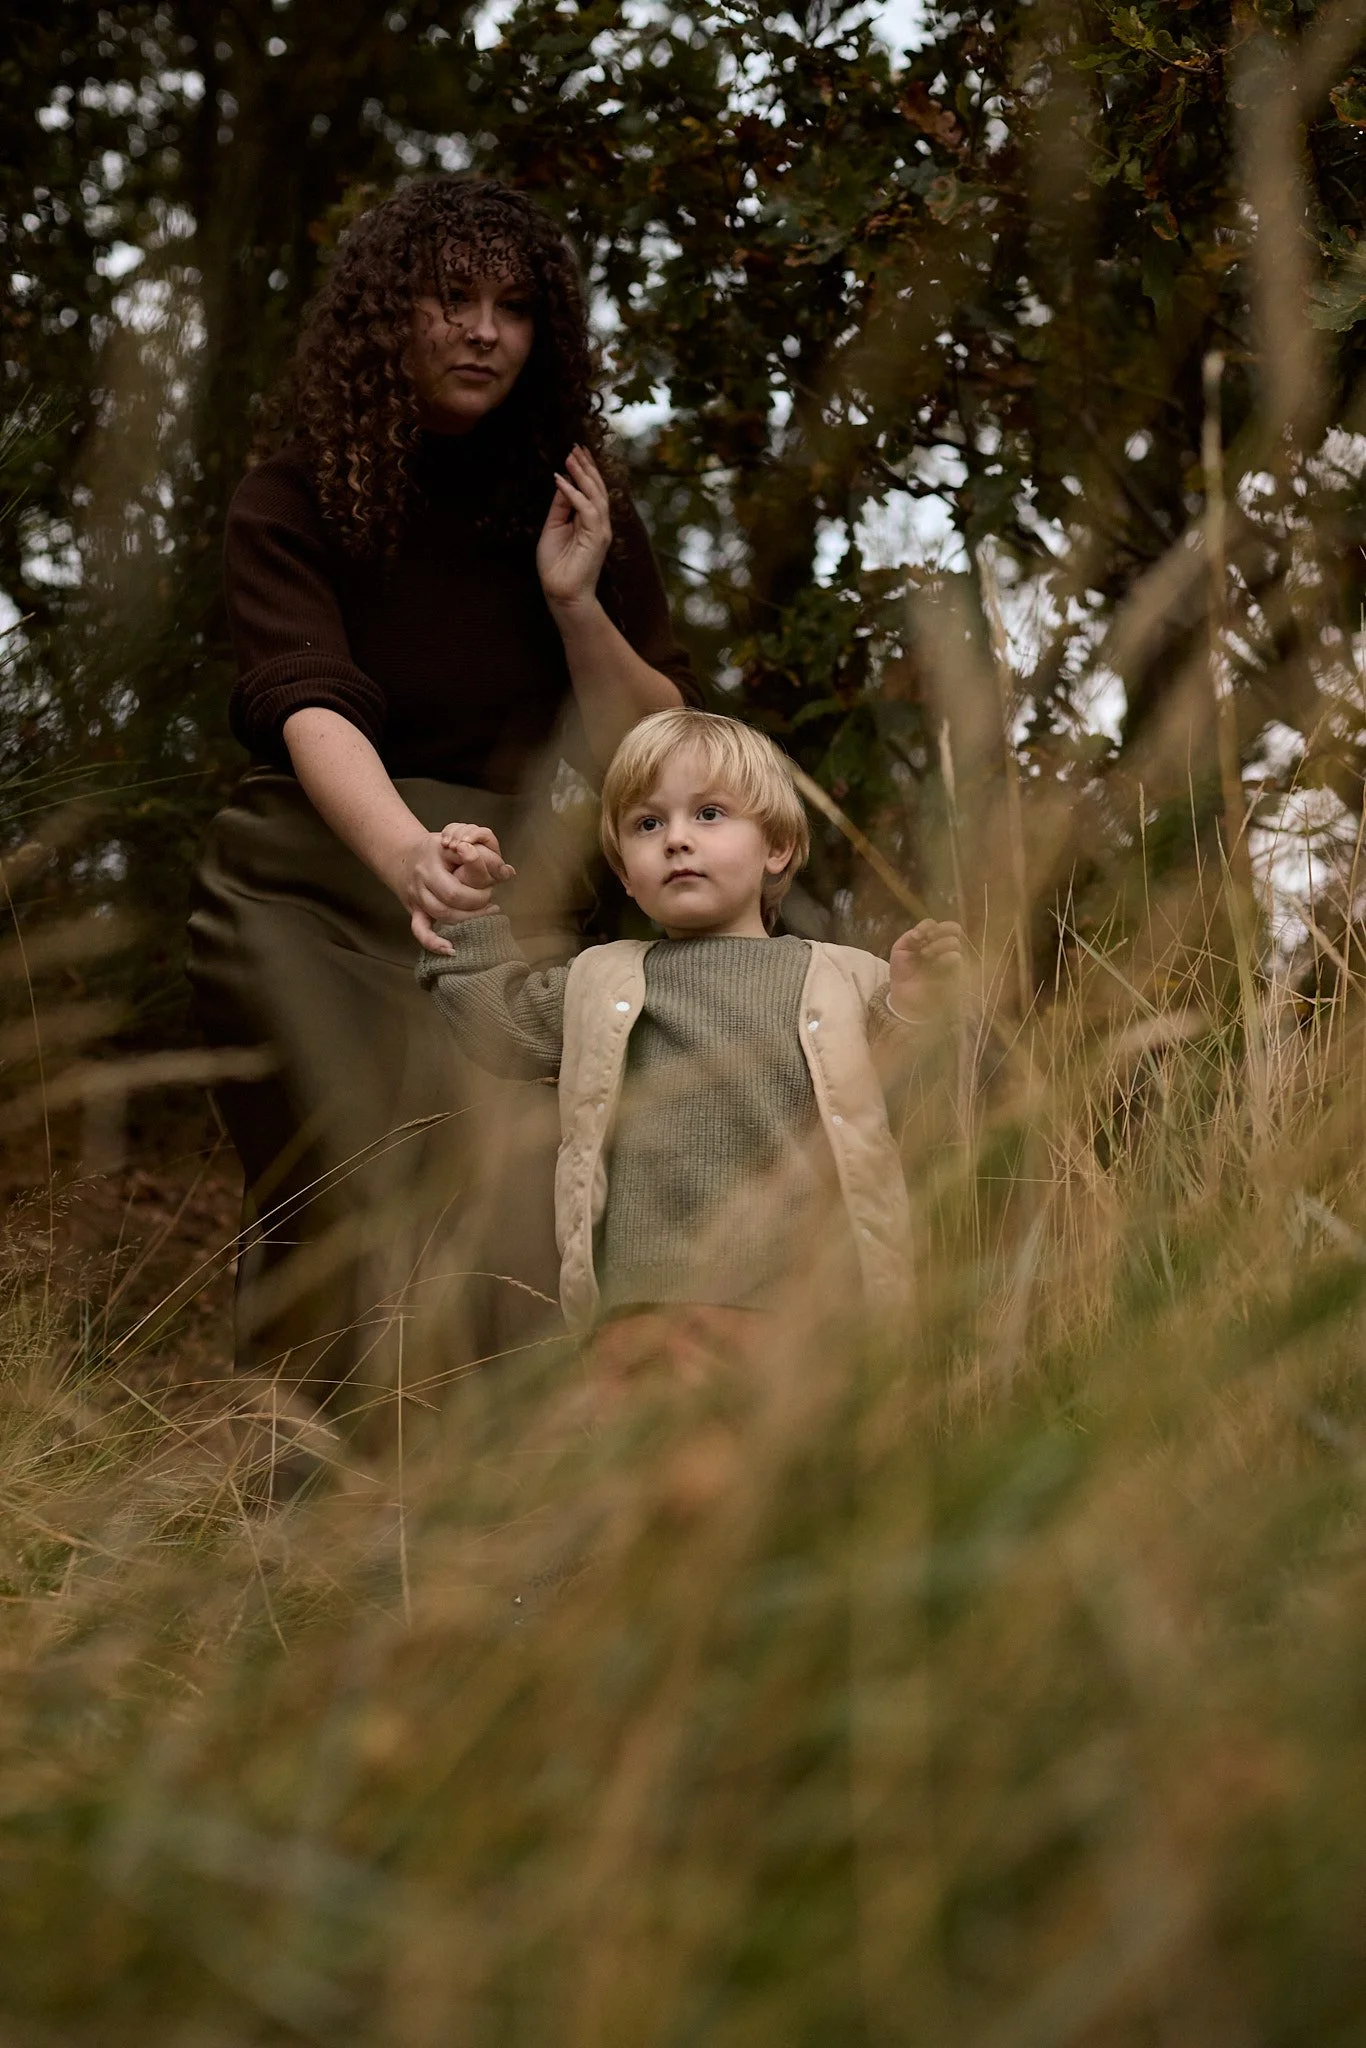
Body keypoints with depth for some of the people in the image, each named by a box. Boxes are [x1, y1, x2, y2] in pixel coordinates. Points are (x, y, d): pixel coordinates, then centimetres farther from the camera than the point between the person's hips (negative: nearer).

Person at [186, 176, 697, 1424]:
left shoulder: (574, 505, 7)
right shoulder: (294, 502, -2)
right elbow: (310, 710, -20)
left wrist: (576, 603, -10)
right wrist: (410, 854, -39)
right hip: (315, 896, -2)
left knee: (507, 1246, -13)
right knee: (335, 1236, -9)